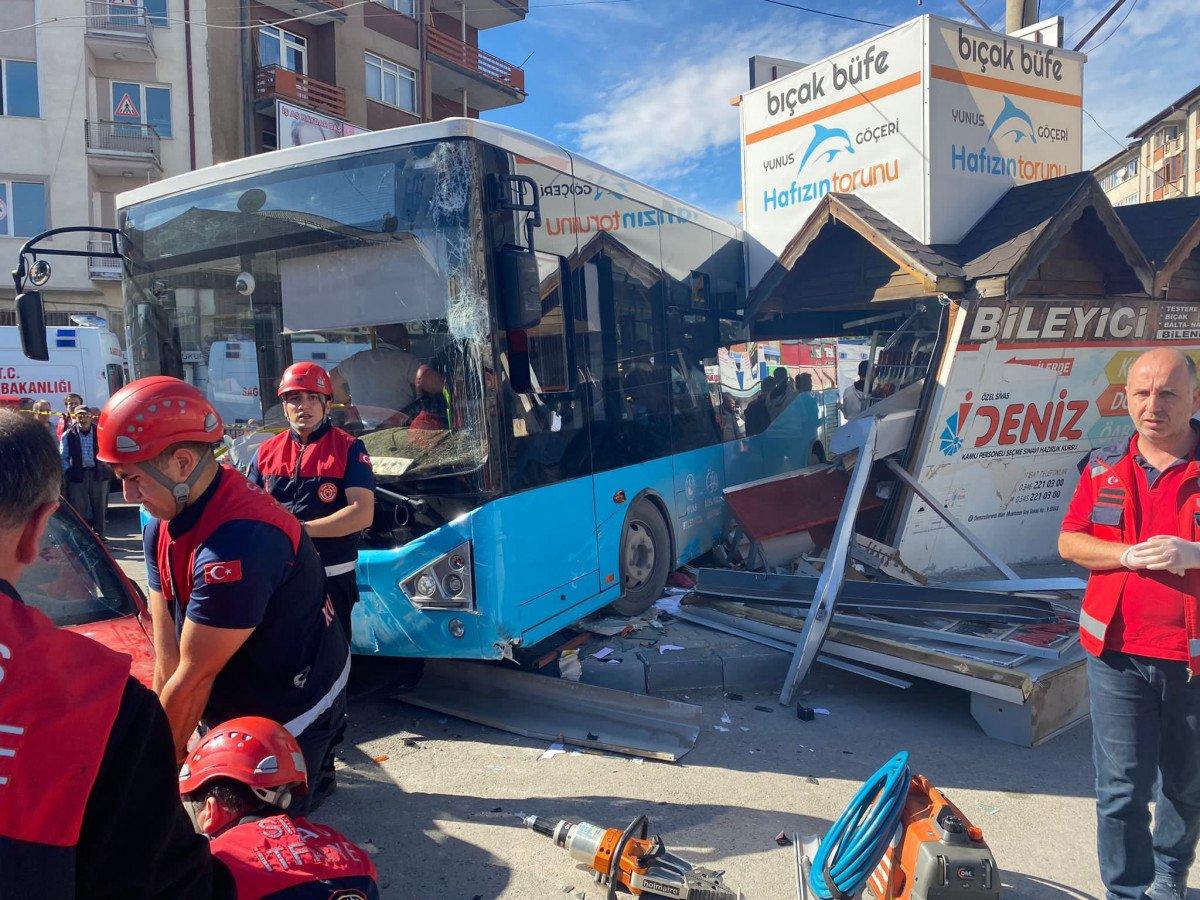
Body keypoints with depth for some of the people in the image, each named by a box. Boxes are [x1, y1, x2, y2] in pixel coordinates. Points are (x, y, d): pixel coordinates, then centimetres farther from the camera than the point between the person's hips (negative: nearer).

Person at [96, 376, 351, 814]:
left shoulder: (237, 541, -34)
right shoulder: (162, 525, -4)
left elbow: (193, 677, -24)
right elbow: (167, 654, -6)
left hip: (291, 716, -8)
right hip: (226, 709, 8)